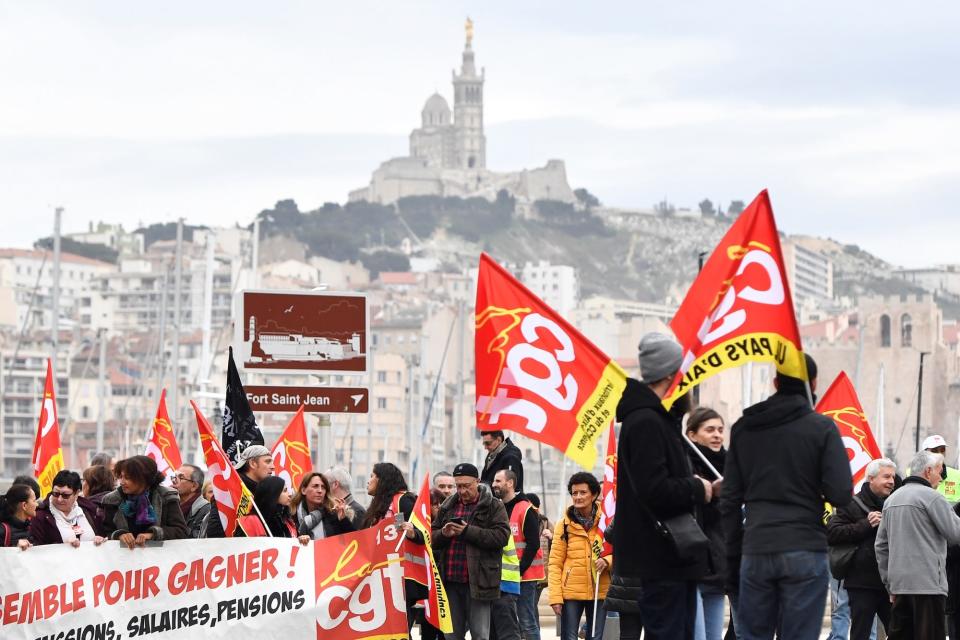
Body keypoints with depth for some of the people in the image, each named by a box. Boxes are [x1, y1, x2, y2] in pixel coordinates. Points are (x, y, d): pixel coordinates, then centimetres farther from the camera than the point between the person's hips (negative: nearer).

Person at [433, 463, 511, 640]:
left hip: (477, 581, -5)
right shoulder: (448, 507, 16)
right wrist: (443, 534, -8)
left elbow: (501, 536, -13)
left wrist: (468, 531, -17)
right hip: (450, 581, 5)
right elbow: (432, 538, 16)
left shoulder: (493, 506, 0)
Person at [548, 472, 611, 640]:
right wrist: (555, 596, -9)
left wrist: (607, 561, -15)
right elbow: (555, 563, -1)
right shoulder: (564, 525, -1)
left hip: (600, 592, 1)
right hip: (571, 593, -1)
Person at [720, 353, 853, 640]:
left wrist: (733, 557, 15)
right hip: (805, 552, -3)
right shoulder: (822, 428, -2)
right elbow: (841, 494, -9)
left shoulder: (743, 428, 10)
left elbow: (730, 500, 10)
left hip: (755, 552, 3)